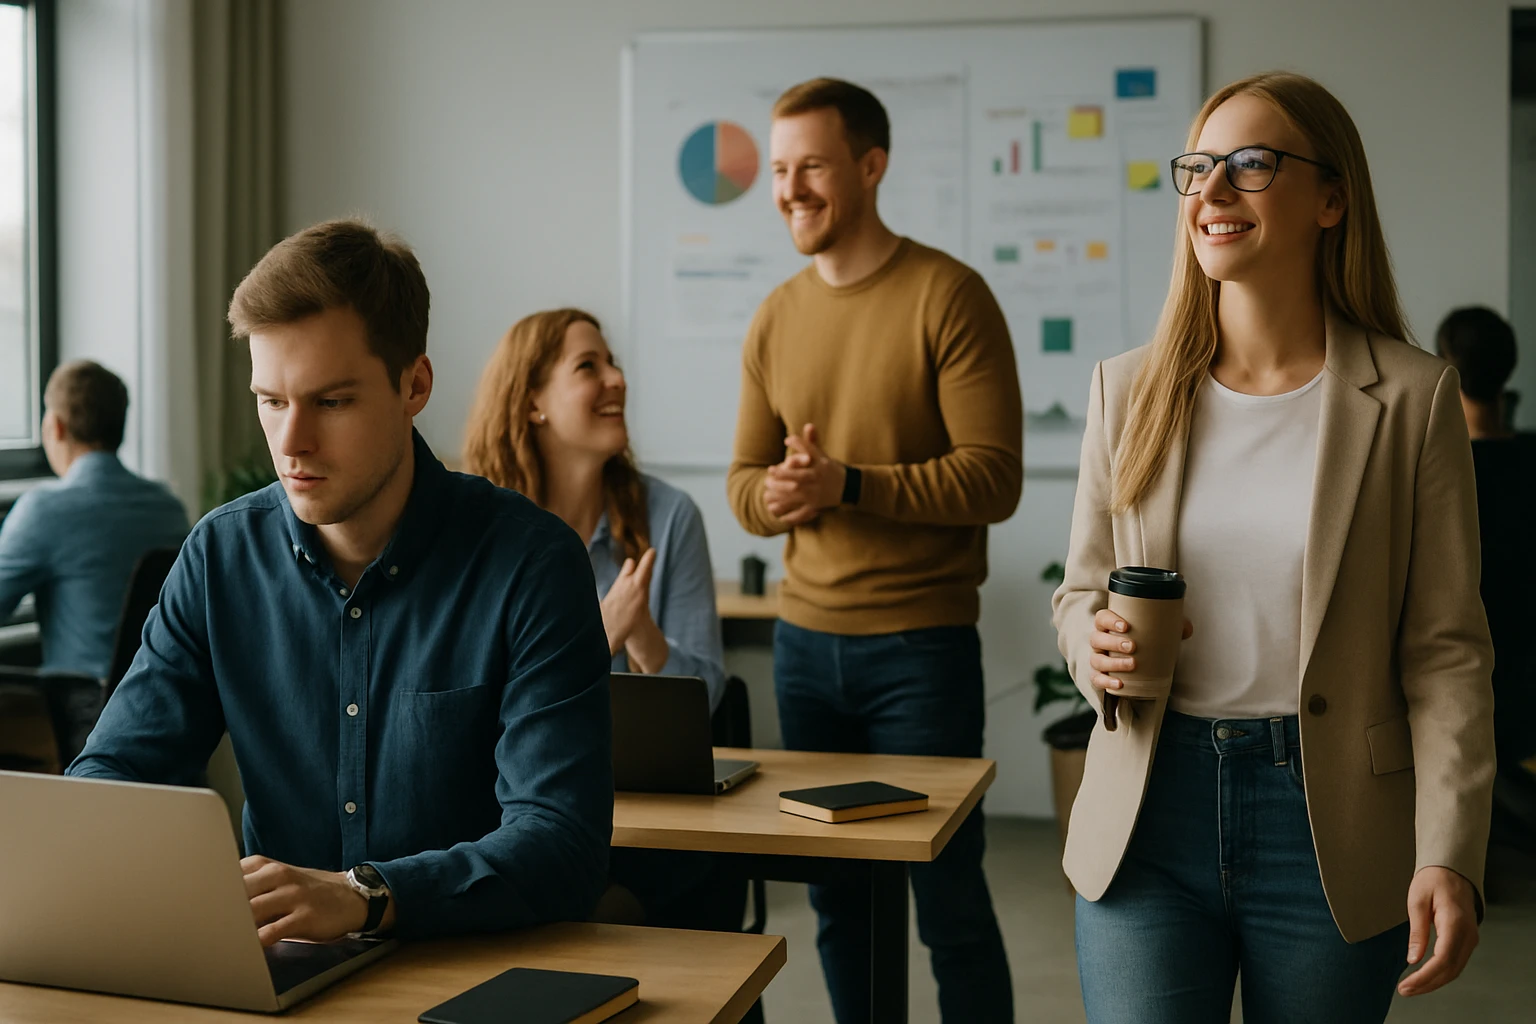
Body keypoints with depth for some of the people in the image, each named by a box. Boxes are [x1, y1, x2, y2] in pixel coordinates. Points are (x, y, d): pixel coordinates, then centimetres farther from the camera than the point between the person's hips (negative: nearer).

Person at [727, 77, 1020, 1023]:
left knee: (949, 901, 3)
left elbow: (994, 478, -14)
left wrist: (847, 485, -21)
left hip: (922, 647, -5)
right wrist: (775, 496, -11)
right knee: (836, 897, 13)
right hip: (805, 643, 5)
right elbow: (745, 481, 12)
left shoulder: (948, 296, -8)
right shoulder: (776, 317, 10)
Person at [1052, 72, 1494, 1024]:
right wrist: (1094, 645, -12)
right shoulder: (1128, 387, 4)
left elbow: (1446, 649, -6)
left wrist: (1449, 856, -15)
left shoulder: (1411, 397, -5)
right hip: (1146, 813, 2)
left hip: (1330, 827, -1)